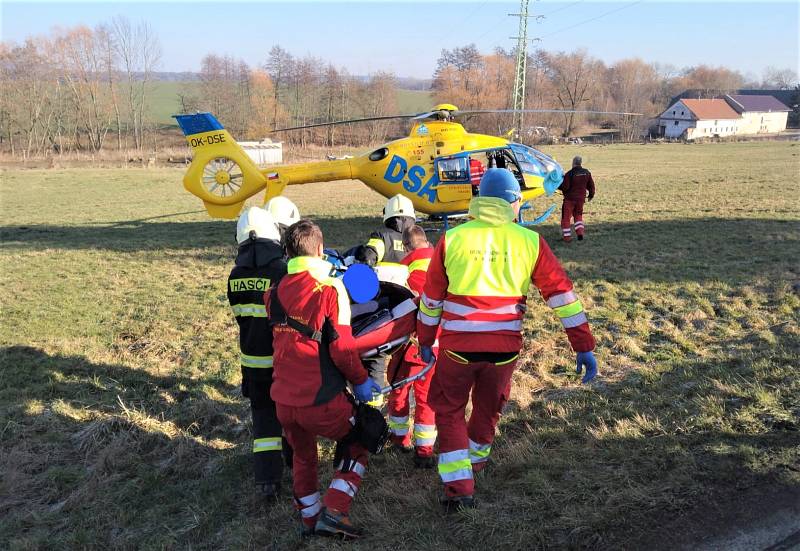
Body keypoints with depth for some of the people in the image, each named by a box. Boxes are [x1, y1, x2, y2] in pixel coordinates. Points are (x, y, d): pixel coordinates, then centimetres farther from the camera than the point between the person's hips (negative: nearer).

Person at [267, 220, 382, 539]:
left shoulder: (275, 292, 3)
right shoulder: (330, 288, -13)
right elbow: (341, 346, -12)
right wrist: (360, 380, 0)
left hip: (283, 399, 5)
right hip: (321, 399, -5)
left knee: (303, 455, 27)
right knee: (358, 441, 18)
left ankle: (309, 518, 36)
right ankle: (334, 512, 8)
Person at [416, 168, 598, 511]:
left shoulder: (452, 239, -2)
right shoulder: (530, 242, -2)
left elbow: (431, 296, 5)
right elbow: (561, 292, -2)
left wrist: (425, 340, 18)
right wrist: (584, 346, 3)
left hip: (458, 345, -1)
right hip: (505, 347, 2)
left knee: (449, 411, 17)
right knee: (489, 406, 27)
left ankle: (459, 489, 10)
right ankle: (477, 459, 50)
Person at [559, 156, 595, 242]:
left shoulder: (570, 174, -18)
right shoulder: (587, 173, 1)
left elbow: (565, 187, -18)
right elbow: (591, 185, 10)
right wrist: (591, 195, 26)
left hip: (570, 198, -5)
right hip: (581, 198, 5)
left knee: (566, 217, 6)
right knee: (578, 215, 23)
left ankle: (567, 236, 7)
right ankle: (580, 232, 7)